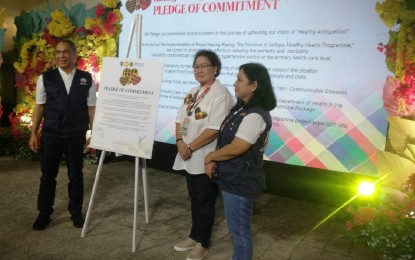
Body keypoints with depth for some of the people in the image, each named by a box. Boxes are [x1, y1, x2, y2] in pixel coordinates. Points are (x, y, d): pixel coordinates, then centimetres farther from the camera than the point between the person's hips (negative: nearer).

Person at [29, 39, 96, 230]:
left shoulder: (86, 79, 0)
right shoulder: (45, 78, 0)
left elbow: (91, 108, 1)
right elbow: (39, 107, 3)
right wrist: (33, 133, 0)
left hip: (76, 136, 0)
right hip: (50, 134, 0)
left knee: (76, 175, 11)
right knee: (47, 176, 10)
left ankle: (76, 212, 28)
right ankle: (44, 213, 27)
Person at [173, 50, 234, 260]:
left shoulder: (221, 94, -15)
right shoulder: (193, 92, 12)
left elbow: (214, 129, -22)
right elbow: (180, 119, 11)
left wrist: (190, 147, -16)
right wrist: (180, 141, -7)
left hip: (205, 159, -7)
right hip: (189, 158, 8)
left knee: (205, 202, 7)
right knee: (195, 200, 20)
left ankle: (203, 243, 25)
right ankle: (194, 236, 37)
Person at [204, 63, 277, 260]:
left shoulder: (255, 116, -23)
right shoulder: (241, 108, 8)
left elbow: (235, 148, -25)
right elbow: (224, 138, 11)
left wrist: (210, 157, -8)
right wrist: (213, 160, -3)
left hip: (241, 182, -9)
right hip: (232, 177, 9)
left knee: (240, 231, 7)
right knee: (236, 228, 23)